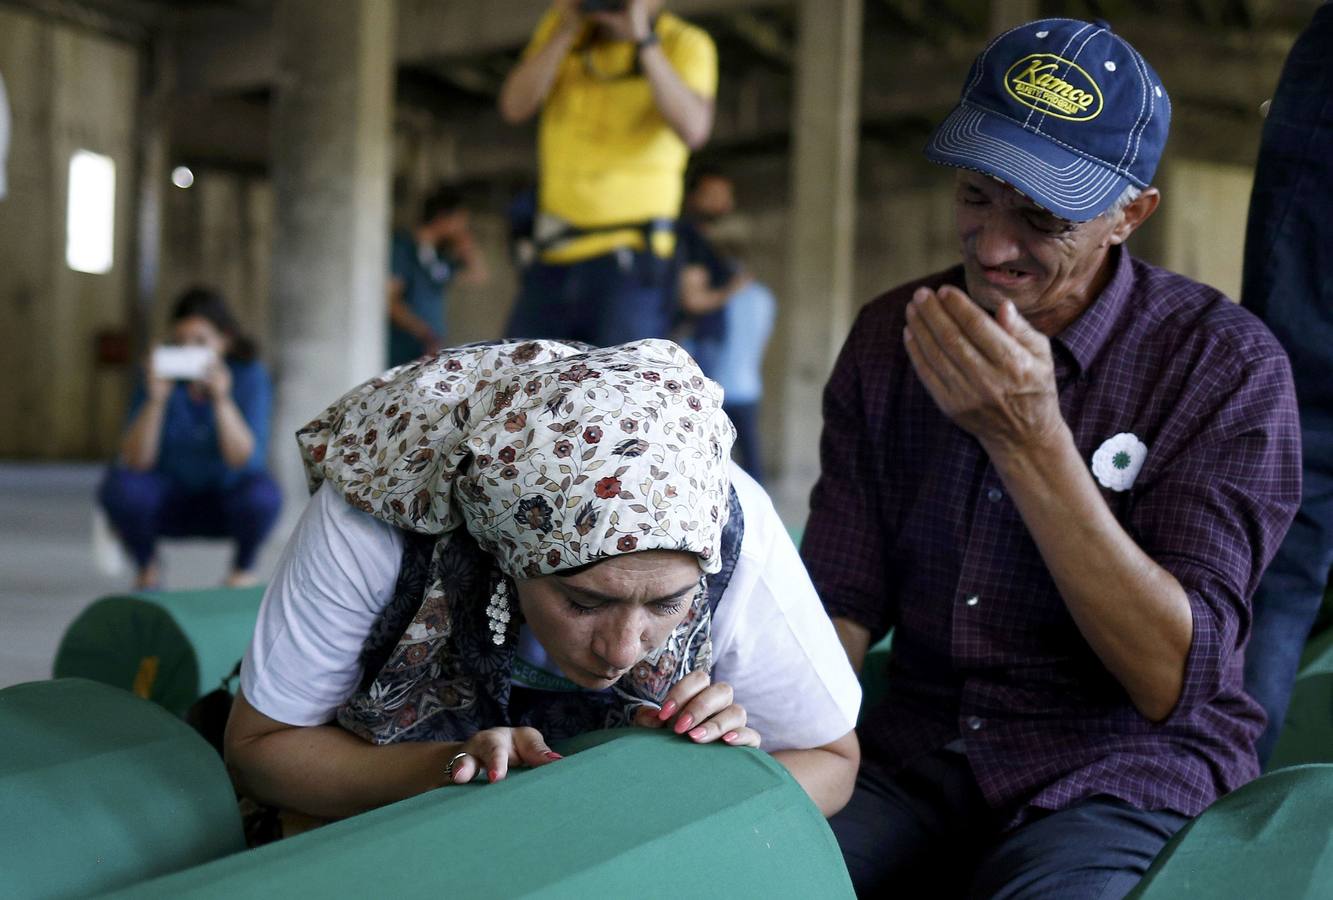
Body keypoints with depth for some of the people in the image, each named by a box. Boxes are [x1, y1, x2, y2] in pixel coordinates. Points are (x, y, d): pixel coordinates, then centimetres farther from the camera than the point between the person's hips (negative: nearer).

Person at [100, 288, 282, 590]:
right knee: (121, 487, -29)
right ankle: (147, 568, 2)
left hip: (227, 500, -1)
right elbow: (136, 462, -20)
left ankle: (243, 570, -1)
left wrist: (222, 400, -38)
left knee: (262, 495, -33)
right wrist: (156, 399, -34)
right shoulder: (161, 374, -13)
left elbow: (243, 460, -24)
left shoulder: (250, 375, -16)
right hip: (170, 502, 1)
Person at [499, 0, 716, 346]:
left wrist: (643, 38, -21)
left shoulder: (686, 44, -3)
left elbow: (693, 130, -22)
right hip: (554, 252, 5)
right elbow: (514, 107, -2)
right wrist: (567, 31, -8)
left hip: (629, 255, -4)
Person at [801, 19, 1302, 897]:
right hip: (915, 751, 3)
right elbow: (840, 604, 4)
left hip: (1127, 772, -3)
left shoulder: (1227, 362, -11)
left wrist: (1030, 439, -26)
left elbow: (1172, 681, -18)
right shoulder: (889, 338, 2)